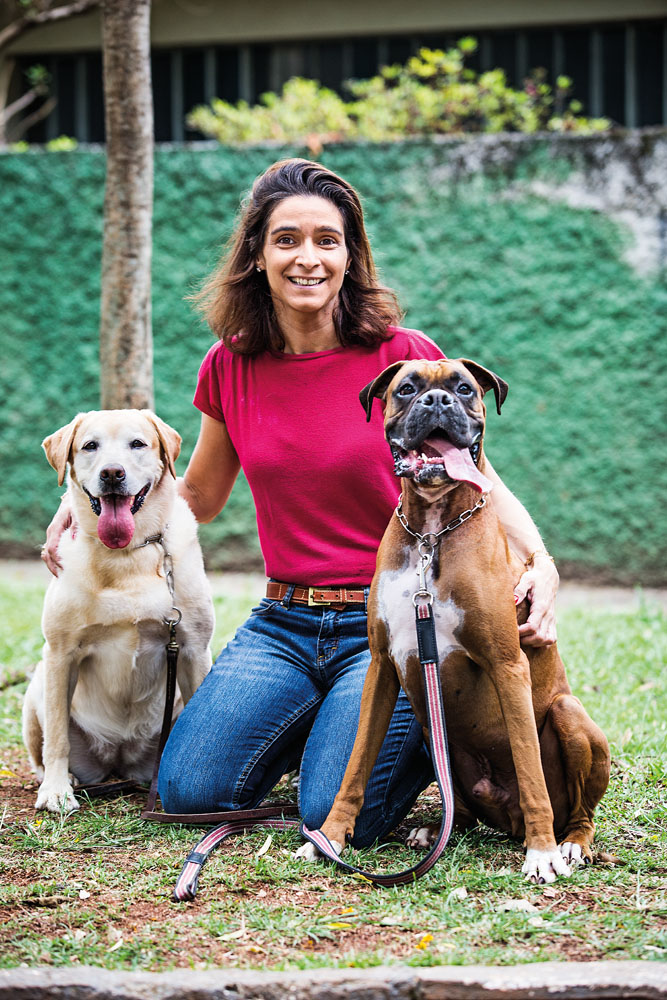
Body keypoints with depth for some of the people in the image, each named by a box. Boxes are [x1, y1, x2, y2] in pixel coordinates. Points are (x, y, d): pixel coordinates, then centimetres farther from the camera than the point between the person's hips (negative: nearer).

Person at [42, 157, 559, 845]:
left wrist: (539, 560, -21)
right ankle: (319, 719, 19)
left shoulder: (404, 358, -9)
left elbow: (479, 482, -1)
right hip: (284, 626, 4)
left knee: (338, 816, -20)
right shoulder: (230, 368, 3)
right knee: (188, 791, -11)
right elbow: (198, 496, 18)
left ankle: (431, 733, 14)